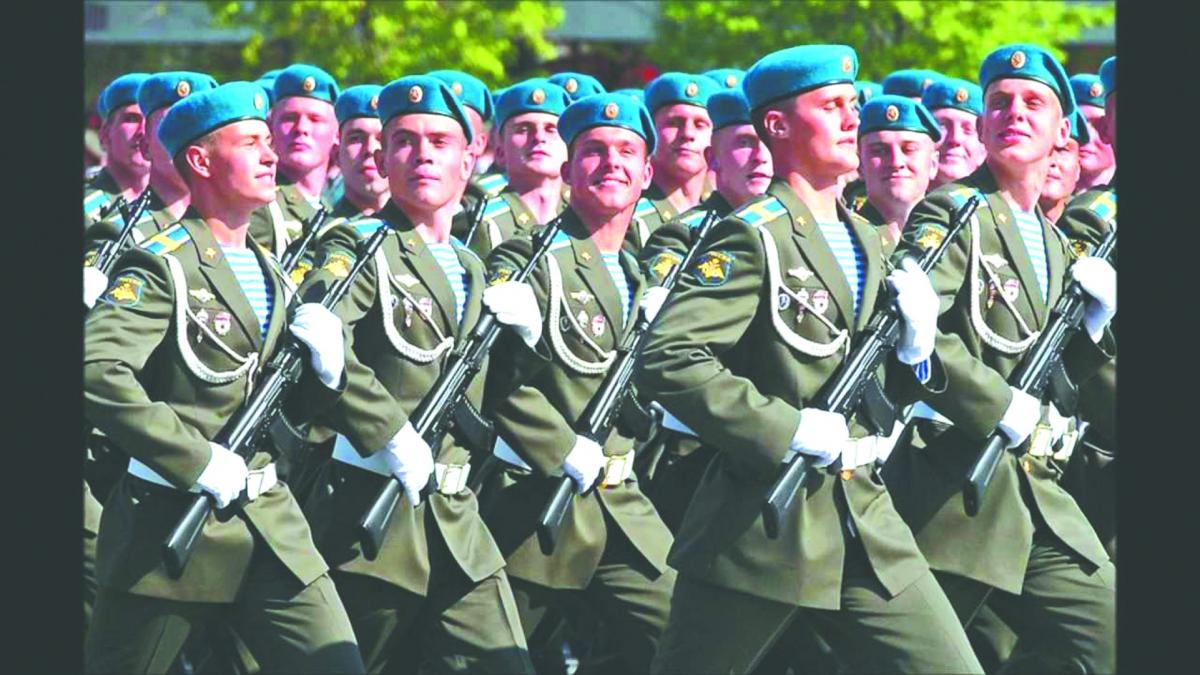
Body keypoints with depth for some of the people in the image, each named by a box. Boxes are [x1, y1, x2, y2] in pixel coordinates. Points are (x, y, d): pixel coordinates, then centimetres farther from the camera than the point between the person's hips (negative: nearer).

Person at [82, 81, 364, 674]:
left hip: (268, 525, 7)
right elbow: (97, 373, -26)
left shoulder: (269, 273, 15)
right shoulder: (160, 267, -10)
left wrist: (325, 363, -2)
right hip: (169, 526, -7)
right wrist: (199, 461, -25)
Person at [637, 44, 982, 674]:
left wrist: (913, 345, 0)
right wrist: (788, 430, -22)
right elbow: (666, 361, -21)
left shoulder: (865, 241, 15)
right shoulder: (752, 237, -10)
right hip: (761, 525, -7)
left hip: (866, 527, 7)